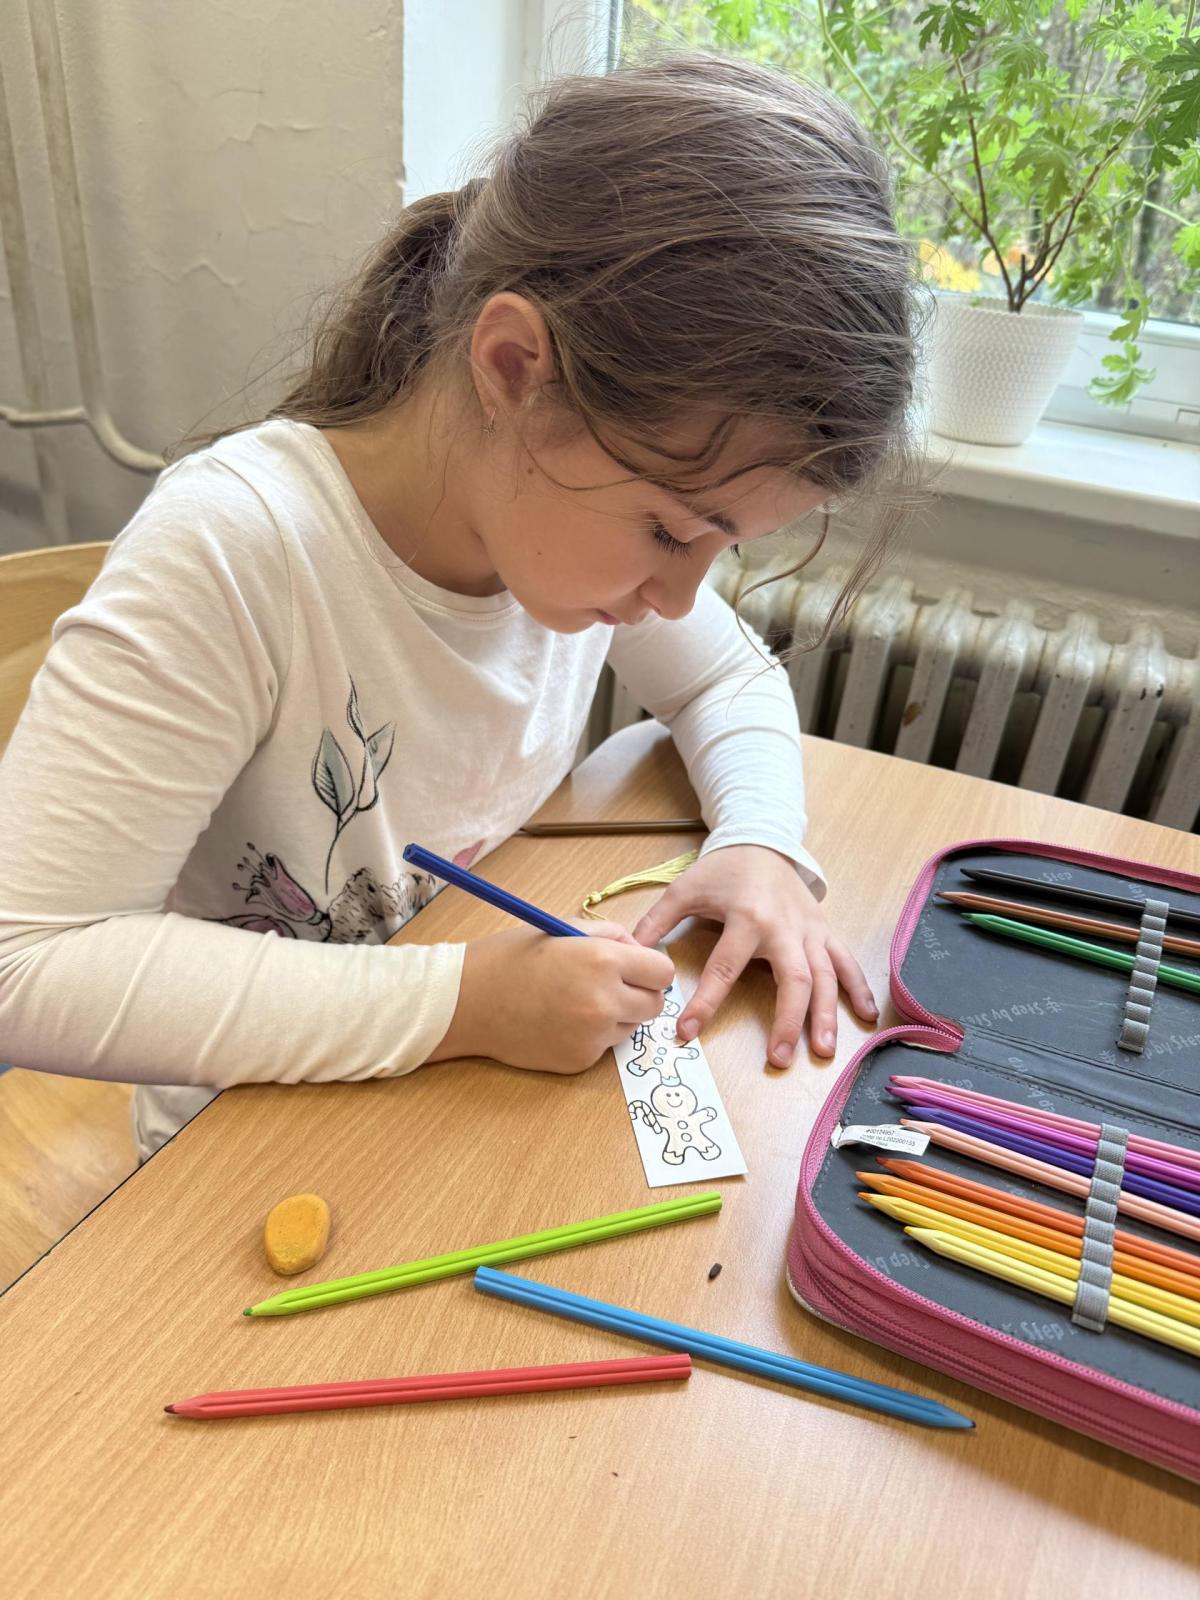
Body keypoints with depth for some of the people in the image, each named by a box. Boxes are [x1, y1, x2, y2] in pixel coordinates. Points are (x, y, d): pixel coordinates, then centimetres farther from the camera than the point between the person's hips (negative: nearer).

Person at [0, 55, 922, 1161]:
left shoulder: (591, 499, -11)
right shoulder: (229, 553, -29)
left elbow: (729, 679, 7)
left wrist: (758, 843, -14)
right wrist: (461, 1001, -33)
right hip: (257, 1148, -4)